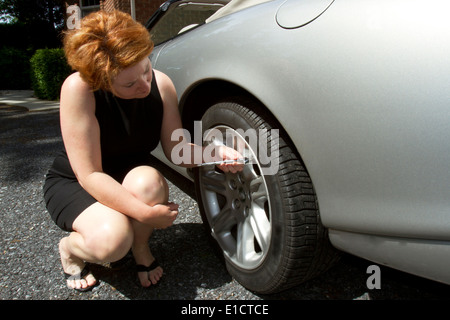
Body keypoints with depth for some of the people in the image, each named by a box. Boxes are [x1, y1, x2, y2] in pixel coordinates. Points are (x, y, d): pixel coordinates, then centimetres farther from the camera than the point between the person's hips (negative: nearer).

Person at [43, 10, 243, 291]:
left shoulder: (161, 85, -16)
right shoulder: (79, 89, -29)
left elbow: (174, 147, -9)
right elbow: (89, 176, -29)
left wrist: (215, 153, -27)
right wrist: (146, 212, -34)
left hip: (131, 181, 4)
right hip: (73, 184, -3)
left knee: (147, 181, -34)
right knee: (112, 239, -33)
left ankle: (141, 248, -1)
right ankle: (70, 248, 5)